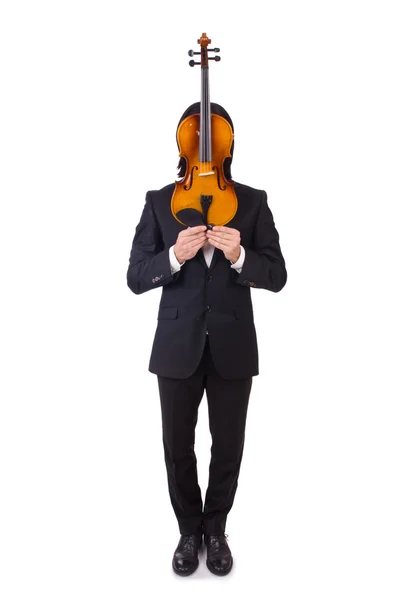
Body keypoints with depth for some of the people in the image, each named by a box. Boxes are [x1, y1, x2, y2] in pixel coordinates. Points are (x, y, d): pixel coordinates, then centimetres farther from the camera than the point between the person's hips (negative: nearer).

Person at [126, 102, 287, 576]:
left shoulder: (253, 202, 0)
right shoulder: (159, 202, 0)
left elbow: (277, 276, -5)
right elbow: (135, 278, -5)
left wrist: (239, 256, -24)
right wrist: (174, 256, -23)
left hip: (232, 347, 0)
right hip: (177, 347, 0)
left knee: (228, 447, 14)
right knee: (177, 448, 13)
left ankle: (215, 529, 38)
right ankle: (188, 530, 38)